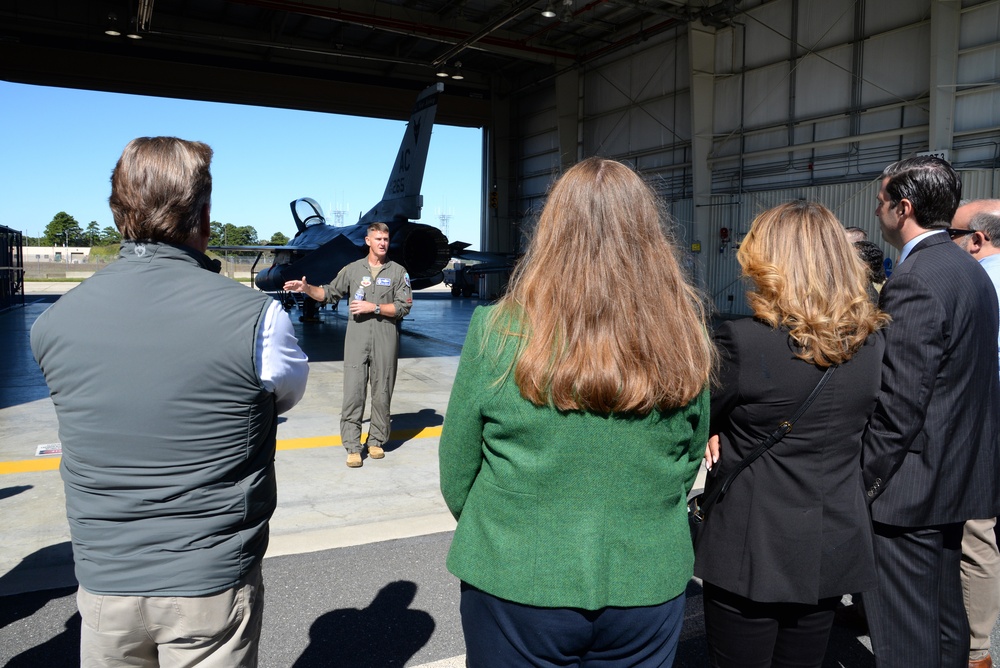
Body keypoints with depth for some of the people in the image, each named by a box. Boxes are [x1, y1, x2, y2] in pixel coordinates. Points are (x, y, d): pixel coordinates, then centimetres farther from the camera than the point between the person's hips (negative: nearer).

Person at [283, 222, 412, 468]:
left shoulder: (398, 272, 6)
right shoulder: (353, 269, 11)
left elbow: (404, 307, -3)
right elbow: (329, 293, 16)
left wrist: (373, 307, -10)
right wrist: (307, 289, 0)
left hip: (386, 339, 0)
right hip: (356, 337, 1)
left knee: (382, 392, 5)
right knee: (353, 392, -5)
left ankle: (376, 441, 19)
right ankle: (352, 447, 1)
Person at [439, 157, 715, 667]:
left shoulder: (499, 331, -17)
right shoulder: (684, 339, -9)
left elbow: (457, 473, -7)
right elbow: (691, 463, 5)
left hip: (516, 586, -2)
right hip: (648, 592, 3)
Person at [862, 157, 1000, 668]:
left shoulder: (914, 280, -20)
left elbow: (899, 401, -23)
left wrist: (866, 477, -14)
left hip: (911, 487, -10)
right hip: (957, 474, 10)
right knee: (945, 619, 23)